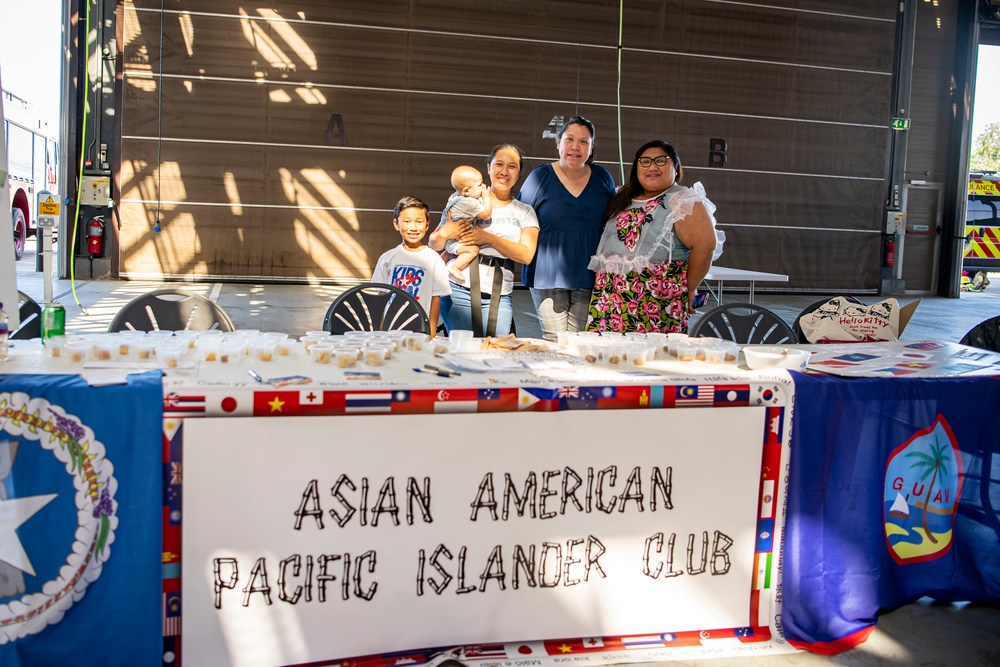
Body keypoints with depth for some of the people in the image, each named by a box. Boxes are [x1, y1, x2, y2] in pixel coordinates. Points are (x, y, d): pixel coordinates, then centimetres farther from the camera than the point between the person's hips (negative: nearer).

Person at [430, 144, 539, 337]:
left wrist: (489, 238, -12)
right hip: (460, 290, -1)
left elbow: (527, 255, -3)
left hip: (499, 298, 2)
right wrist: (445, 233, -12)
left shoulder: (525, 212, 13)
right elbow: (434, 244, 11)